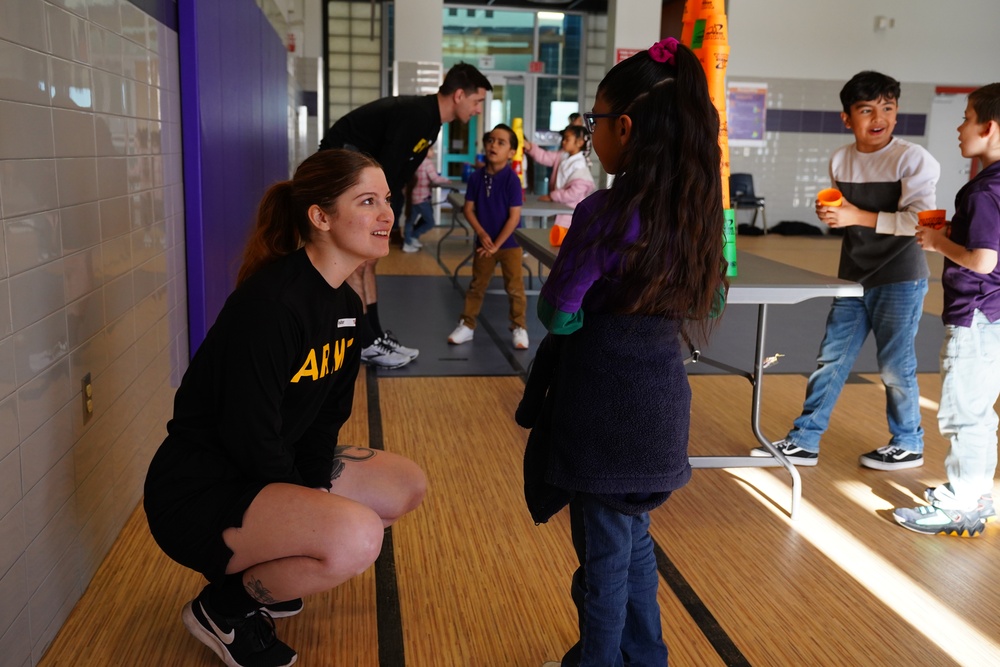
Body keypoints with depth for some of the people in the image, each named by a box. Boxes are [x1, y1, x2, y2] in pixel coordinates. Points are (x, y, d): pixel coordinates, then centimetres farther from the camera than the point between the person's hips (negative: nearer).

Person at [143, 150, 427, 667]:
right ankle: (224, 608, -2)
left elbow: (326, 417, 6)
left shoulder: (346, 305, 2)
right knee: (356, 535, -31)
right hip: (199, 491, -9)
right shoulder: (270, 303, -26)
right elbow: (249, 437, -24)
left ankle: (265, 569, 18)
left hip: (275, 470, 9)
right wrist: (304, 518, -11)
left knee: (407, 487, 11)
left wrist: (313, 496, -6)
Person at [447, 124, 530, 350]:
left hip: (510, 243, -4)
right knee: (476, 285, 13)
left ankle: (519, 328, 18)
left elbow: (514, 217, -16)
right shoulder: (477, 176, -4)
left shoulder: (512, 179, -16)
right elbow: (468, 208, 1)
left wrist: (497, 244, -15)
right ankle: (467, 325, 23)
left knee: (514, 288, 5)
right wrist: (482, 233, -13)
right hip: (484, 242, 4)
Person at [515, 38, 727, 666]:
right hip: (662, 394, 7)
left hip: (605, 400, -7)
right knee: (635, 536, 23)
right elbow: (710, 298, 12)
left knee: (603, 547, 10)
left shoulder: (605, 211, -20)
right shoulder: (697, 208, 1)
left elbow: (557, 314, -15)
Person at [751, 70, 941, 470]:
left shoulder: (912, 159, -13)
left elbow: (921, 221, -21)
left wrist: (860, 217, -24)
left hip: (900, 280, -5)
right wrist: (829, 213, -5)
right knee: (830, 361, 7)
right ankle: (804, 442, 15)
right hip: (853, 279, 5)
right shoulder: (840, 160, 4)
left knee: (894, 367, 4)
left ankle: (908, 446, 25)